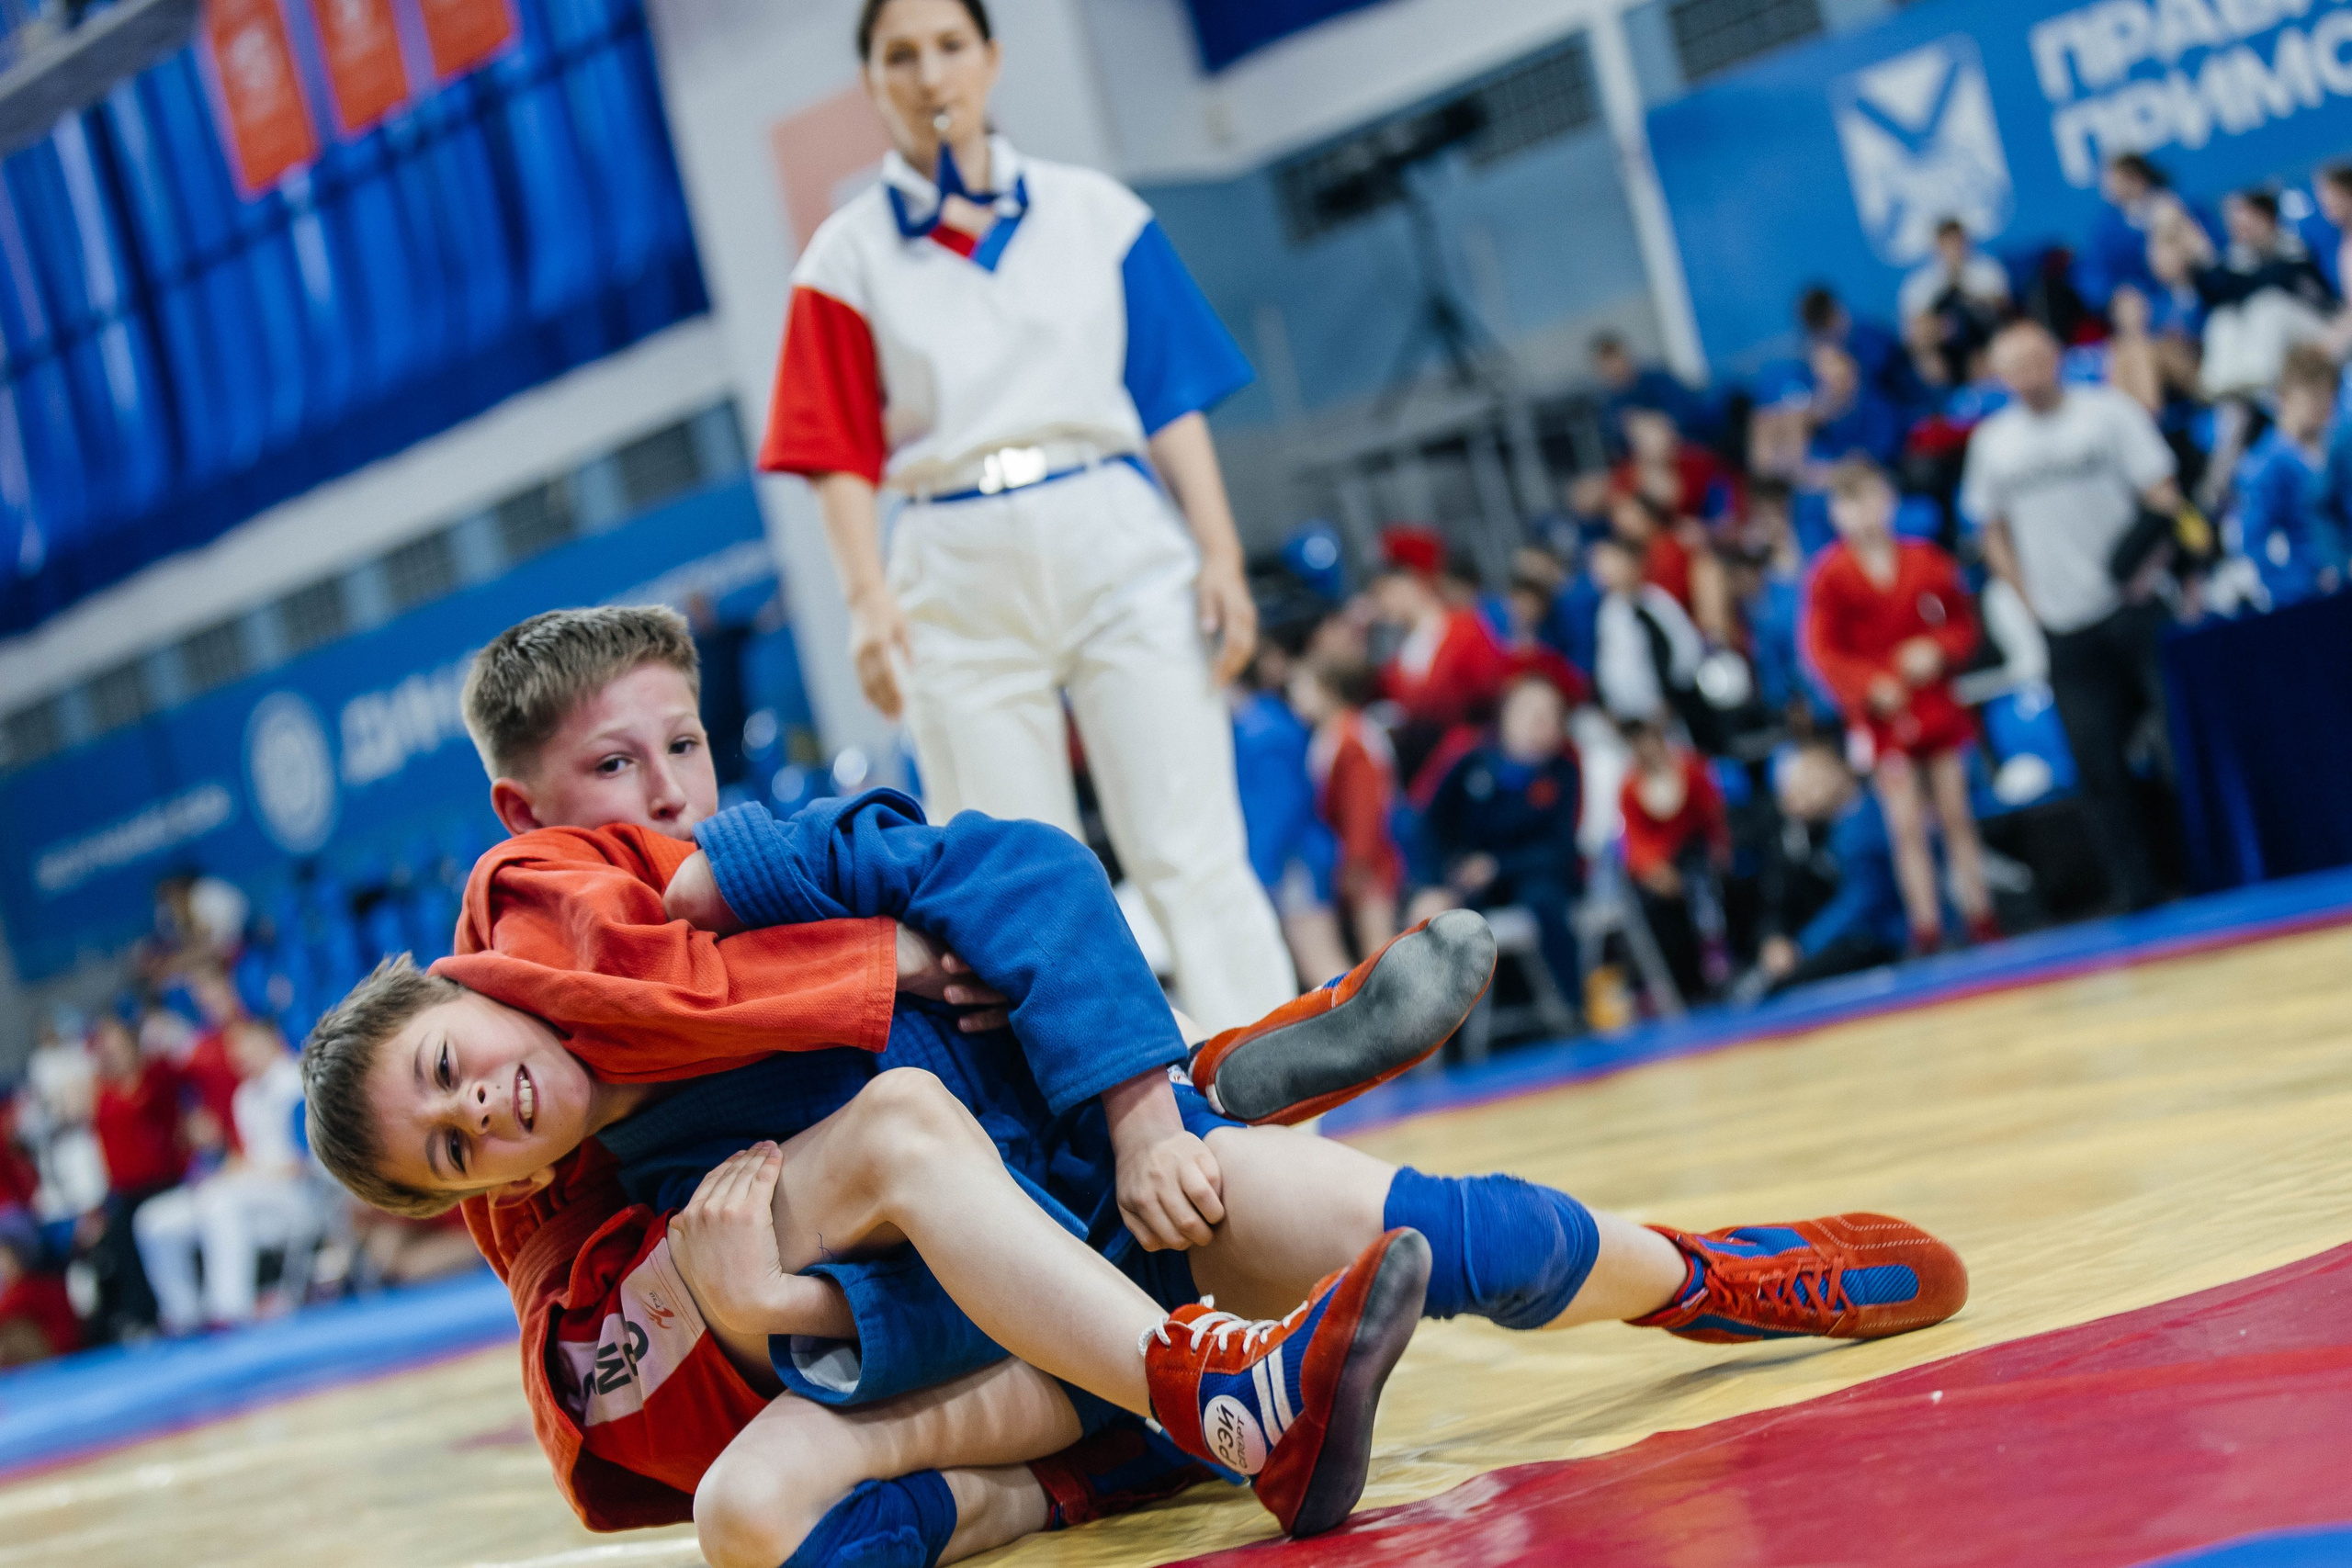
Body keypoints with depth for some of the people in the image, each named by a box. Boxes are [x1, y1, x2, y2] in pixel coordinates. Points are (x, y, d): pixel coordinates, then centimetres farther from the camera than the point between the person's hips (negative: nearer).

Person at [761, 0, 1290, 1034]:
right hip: (959, 581, 0)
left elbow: (1172, 401, 7)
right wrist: (868, 595, -11)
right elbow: (841, 454, 3)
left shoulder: (1098, 213, 9)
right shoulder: (847, 257, 6)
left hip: (1120, 549, 0)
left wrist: (1218, 554, -2)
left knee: (1195, 859, -5)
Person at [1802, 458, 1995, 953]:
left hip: (1935, 702, 3)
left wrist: (1938, 649, -12)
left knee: (1956, 815, 7)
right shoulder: (1831, 575, -5)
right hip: (1881, 713, -2)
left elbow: (1963, 622, 8)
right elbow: (1823, 649, -7)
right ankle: (1926, 927, 0)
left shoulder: (1925, 560, 3)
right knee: (1908, 826, -4)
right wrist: (1871, 684, -19)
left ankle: (1981, 917, 13)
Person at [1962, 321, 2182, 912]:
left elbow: (2162, 496, -3)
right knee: (2099, 768, 2)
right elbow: (1994, 530, 17)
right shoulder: (1992, 441, 8)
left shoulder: (2107, 411, 0)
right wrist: (2028, 595, 6)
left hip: (2136, 608, -2)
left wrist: (2154, 565, -16)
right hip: (2066, 628, 3)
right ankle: (2138, 897, 10)